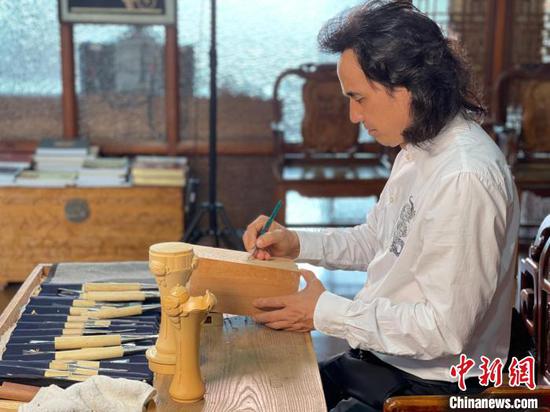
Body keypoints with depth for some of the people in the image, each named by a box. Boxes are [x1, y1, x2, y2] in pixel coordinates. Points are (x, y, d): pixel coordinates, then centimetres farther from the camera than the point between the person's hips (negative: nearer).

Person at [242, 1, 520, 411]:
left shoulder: (464, 179, -27)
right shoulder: (419, 149, 4)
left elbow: (445, 330, -26)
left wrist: (326, 313, -19)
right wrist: (296, 243, 3)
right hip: (381, 356, 9)